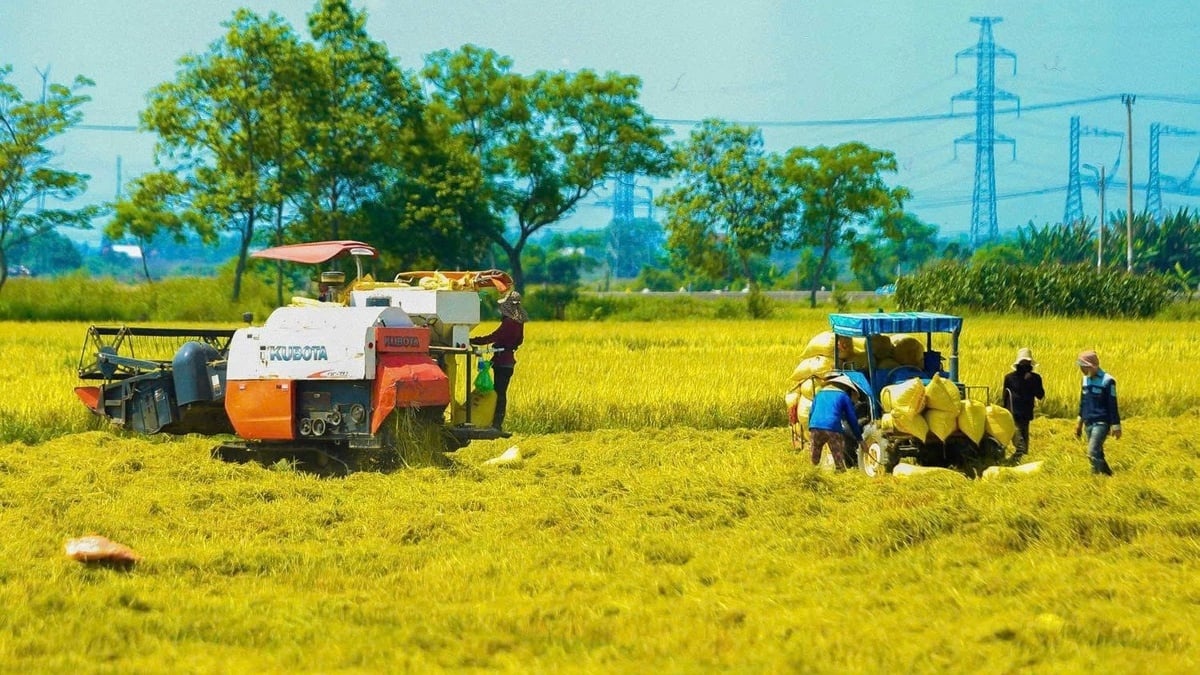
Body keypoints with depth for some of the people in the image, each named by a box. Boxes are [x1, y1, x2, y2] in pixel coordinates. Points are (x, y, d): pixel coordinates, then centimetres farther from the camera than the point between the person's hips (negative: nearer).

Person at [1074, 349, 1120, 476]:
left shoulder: (1107, 381, -11)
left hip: (1101, 423, -8)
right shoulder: (1086, 379, 11)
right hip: (1089, 423, 8)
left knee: (1093, 453, -19)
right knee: (1097, 455, 10)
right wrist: (1079, 422, 22)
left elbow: (1112, 406, -10)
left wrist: (1115, 426, -10)